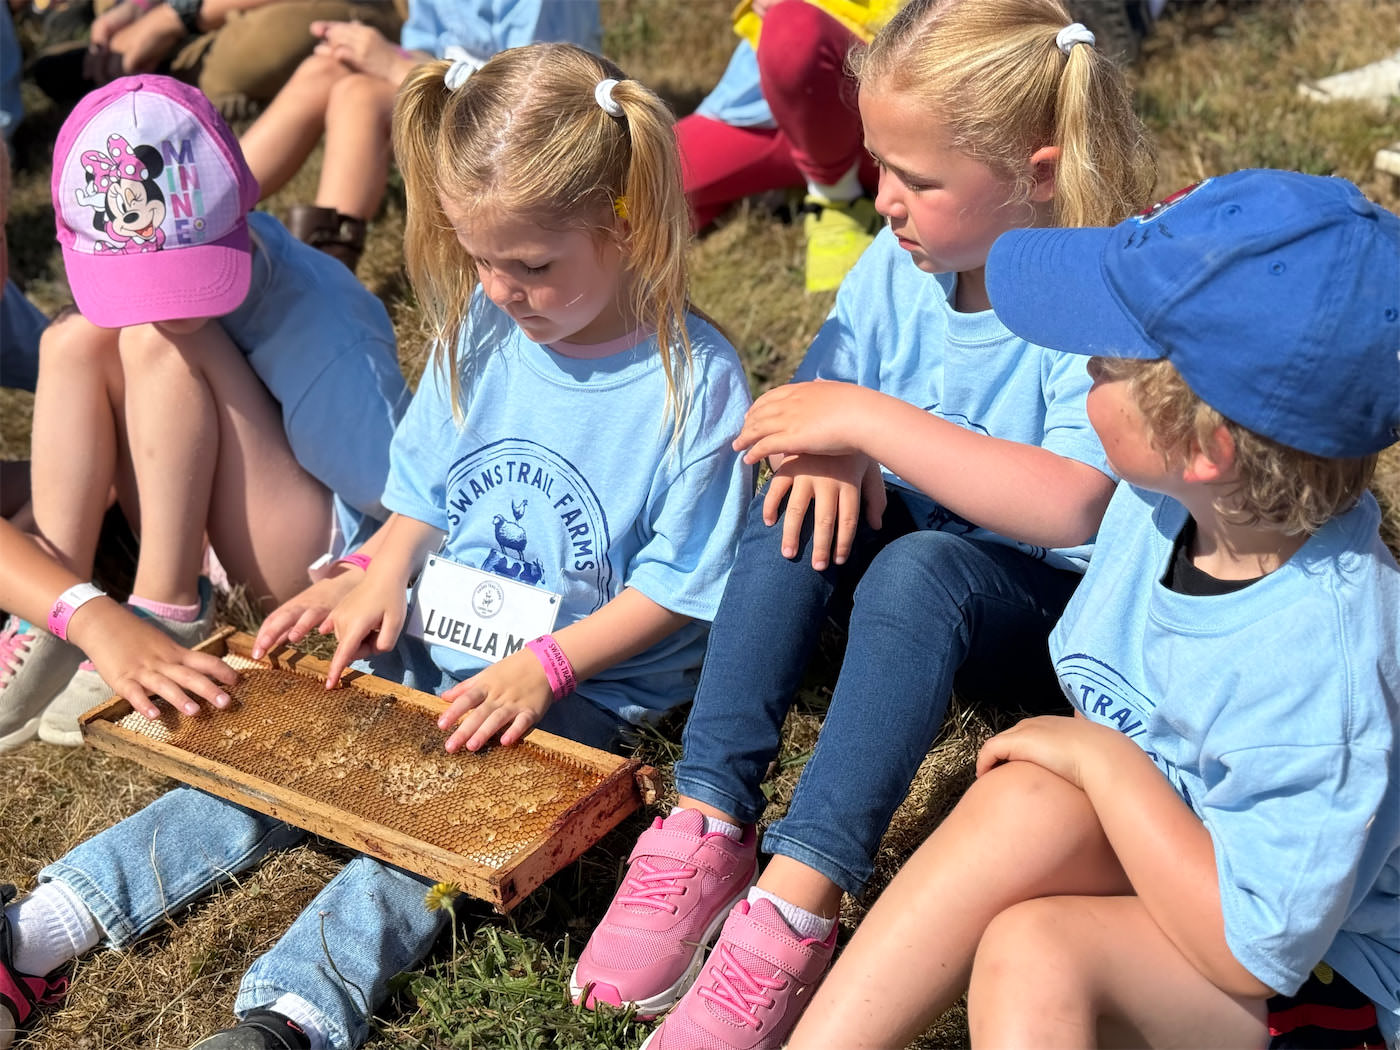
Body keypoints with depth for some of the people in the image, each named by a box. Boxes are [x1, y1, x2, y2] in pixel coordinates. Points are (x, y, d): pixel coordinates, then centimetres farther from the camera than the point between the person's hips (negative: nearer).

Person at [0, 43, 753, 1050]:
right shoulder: (479, 327, -1)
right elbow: (425, 481, 11)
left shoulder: (697, 381, -17)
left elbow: (675, 585, -13)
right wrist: (386, 575, -7)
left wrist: (546, 664, -22)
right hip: (436, 643, 5)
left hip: (589, 677, -5)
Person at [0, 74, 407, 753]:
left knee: (160, 344, -23)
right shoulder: (113, 287, -8)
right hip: (196, 534, 7)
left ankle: (166, 618, -19)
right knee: (75, 342, -14)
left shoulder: (310, 315, -27)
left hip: (325, 555, -6)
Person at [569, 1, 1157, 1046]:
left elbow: (1070, 507, -38)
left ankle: (794, 912, -37)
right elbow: (808, 401, 3)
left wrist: (868, 418, -36)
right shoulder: (900, 263, -4)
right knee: (806, 506, -23)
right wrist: (830, 452, -22)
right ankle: (706, 828, -27)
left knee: (918, 570, -35)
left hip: (1055, 610, -6)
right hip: (912, 541, 6)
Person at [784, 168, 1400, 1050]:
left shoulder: (1317, 653, -32)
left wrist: (1099, 758, -21)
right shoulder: (1164, 501, -11)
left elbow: (1252, 950, -27)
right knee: (1034, 792, -23)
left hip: (1315, 970, -6)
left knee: (1033, 951, -30)